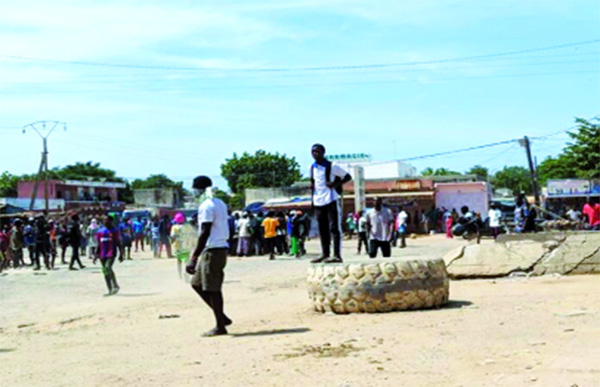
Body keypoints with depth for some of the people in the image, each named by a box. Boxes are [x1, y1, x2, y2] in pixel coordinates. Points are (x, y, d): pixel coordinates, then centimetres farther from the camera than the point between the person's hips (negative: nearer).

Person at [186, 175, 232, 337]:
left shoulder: (206, 206, -14)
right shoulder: (220, 204, 16)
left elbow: (205, 233, -20)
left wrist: (194, 257, -21)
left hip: (212, 250, -10)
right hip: (221, 247, 10)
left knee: (212, 288, -3)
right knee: (197, 283, 16)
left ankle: (220, 326, 4)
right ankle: (222, 317, 18)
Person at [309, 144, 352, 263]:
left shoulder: (332, 166, -7)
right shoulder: (312, 168, 10)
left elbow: (348, 177, -2)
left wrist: (335, 184, -16)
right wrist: (312, 185, 5)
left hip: (331, 200, -6)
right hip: (318, 201, 6)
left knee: (334, 227, -7)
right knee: (322, 229, 11)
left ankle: (337, 255, -7)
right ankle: (325, 254, 19)